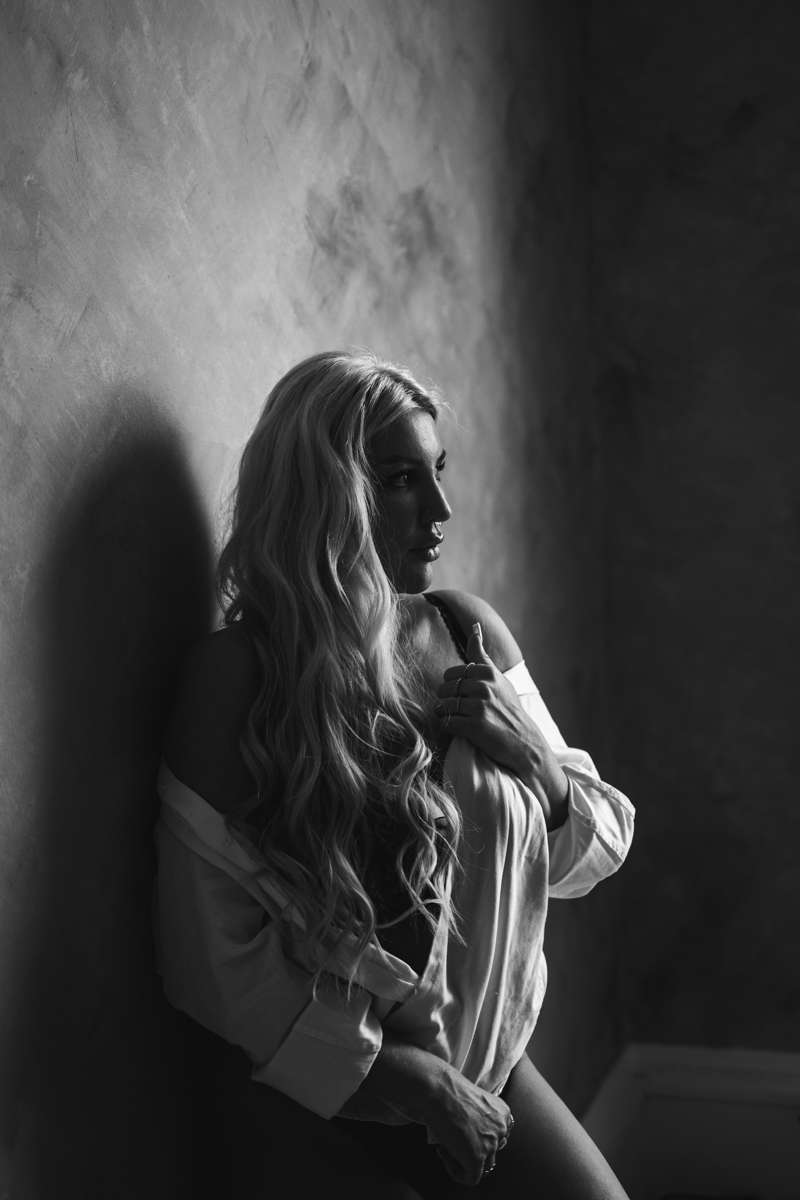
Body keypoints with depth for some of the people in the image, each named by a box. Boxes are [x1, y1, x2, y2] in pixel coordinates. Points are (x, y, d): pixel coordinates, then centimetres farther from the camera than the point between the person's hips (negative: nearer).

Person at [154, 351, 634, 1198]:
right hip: (324, 1112, -4)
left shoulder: (469, 635, -4)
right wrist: (410, 1078, -15)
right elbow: (211, 959, -15)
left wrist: (534, 759, -15)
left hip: (491, 1073, 4)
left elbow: (593, 854, 5)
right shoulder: (236, 676, -16)